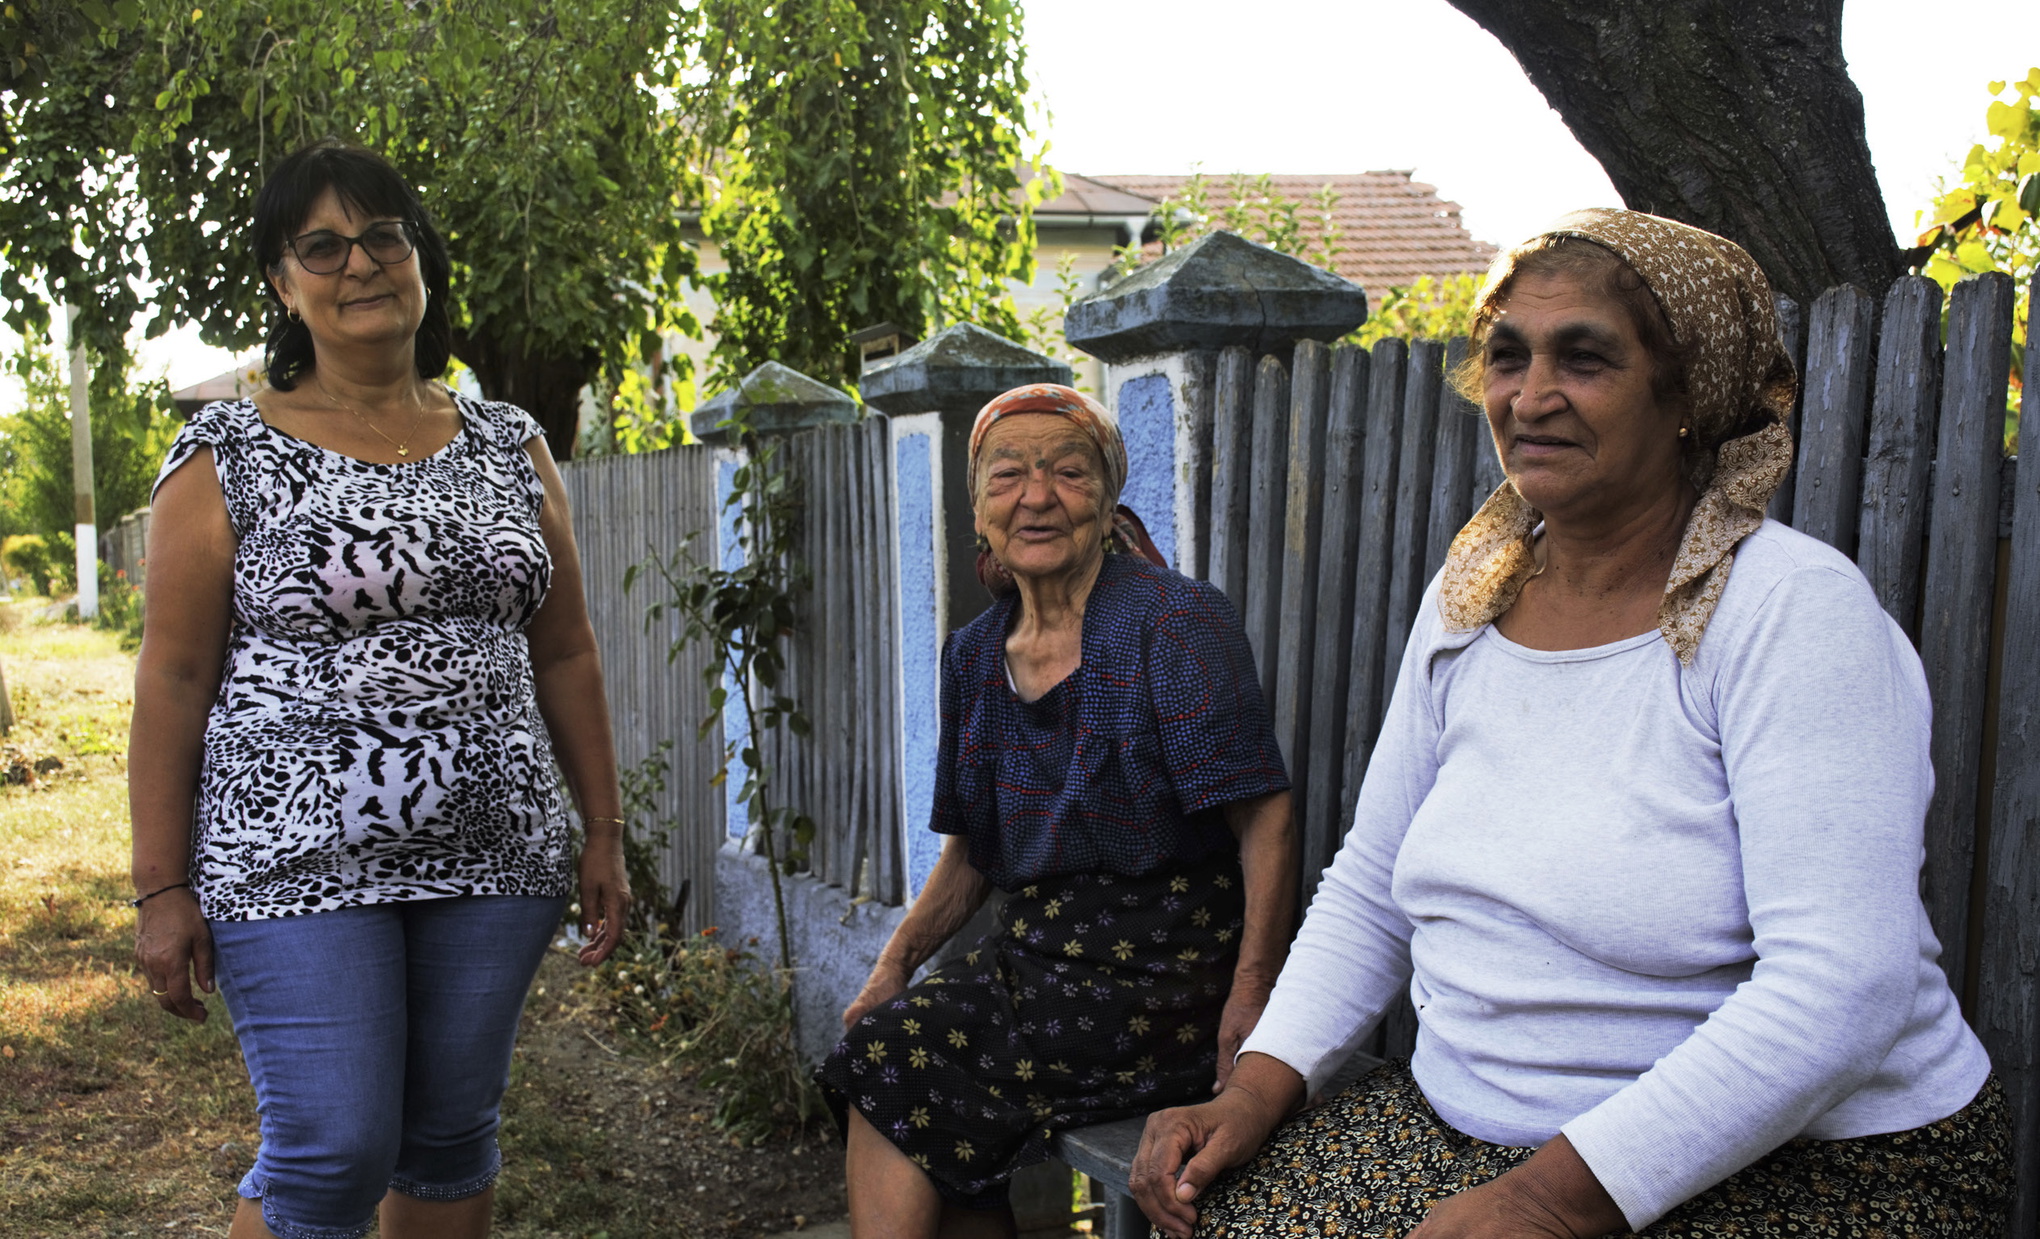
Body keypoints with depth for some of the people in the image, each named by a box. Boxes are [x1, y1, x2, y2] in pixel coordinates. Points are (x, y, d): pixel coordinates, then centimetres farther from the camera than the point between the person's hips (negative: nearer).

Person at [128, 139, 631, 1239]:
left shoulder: (508, 447, 10)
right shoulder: (226, 455, 0)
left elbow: (564, 653, 12)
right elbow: (174, 675, -3)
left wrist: (602, 832, 9)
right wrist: (161, 888, -6)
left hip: (493, 856, 4)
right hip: (297, 859, -3)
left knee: (452, 1136, 11)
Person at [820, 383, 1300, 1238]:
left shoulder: (1178, 623, -10)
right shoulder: (976, 654, 11)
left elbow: (1268, 828, -15)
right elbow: (971, 853, 18)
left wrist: (1249, 1003, -23)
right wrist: (897, 961, 3)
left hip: (1161, 975, -6)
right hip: (1033, 954, 6)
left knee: (892, 1077, -17)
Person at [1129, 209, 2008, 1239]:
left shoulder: (1792, 610, -15)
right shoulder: (1466, 599, 5)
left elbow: (1839, 990, -23)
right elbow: (1371, 891, 10)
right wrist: (1257, 1091, -4)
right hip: (1463, 1130, 5)